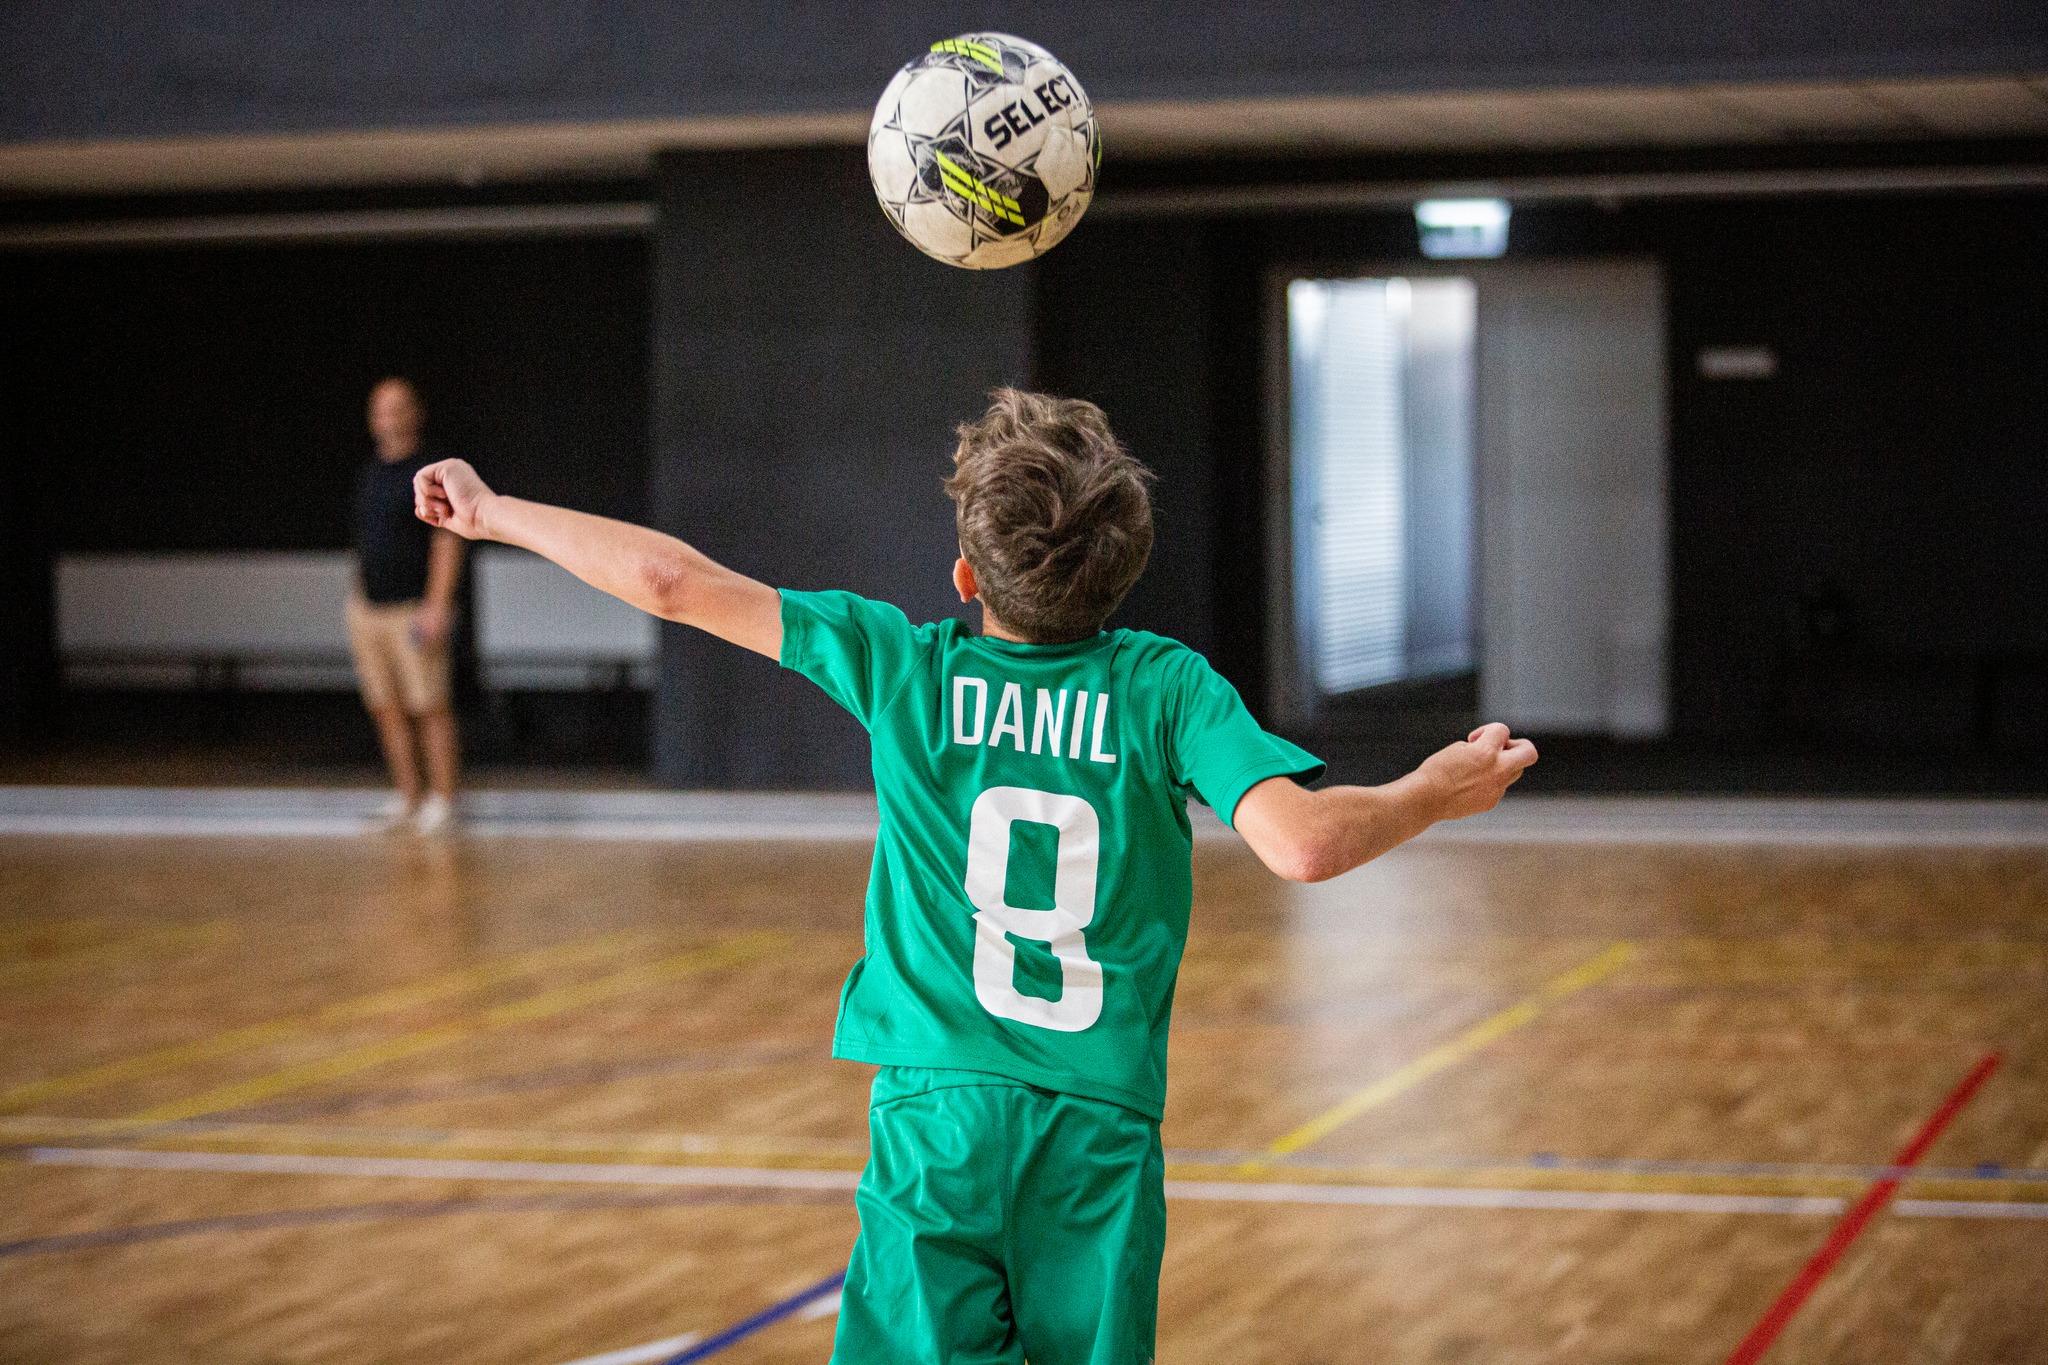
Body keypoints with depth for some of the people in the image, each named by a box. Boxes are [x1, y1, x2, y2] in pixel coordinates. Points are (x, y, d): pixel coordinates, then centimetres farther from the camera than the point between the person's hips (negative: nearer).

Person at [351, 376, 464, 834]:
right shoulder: (369, 474, 16)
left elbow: (448, 543, -10)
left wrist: (436, 608, -17)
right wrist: (357, 602, 18)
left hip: (413, 611, -7)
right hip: (368, 608, 7)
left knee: (428, 708, -5)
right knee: (387, 710, 6)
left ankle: (441, 800, 0)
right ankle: (406, 797, 12)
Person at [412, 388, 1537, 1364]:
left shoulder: (905, 667, 1)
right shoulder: (1166, 687, -2)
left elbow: (672, 583, 1)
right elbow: (1302, 843, -16)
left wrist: (493, 515, 13)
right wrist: (1436, 792, 1)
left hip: (936, 1115, 0)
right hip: (1101, 1134, 0)